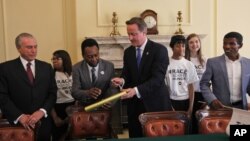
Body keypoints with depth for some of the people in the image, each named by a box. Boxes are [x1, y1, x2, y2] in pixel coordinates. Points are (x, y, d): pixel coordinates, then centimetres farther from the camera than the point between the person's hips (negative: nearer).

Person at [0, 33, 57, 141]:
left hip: (43, 122, 3)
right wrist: (20, 116, -15)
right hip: (18, 123, -2)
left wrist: (42, 112, -11)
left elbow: (52, 93, 4)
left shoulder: (46, 67, 6)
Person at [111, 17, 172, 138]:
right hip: (134, 105, 5)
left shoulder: (159, 50, -10)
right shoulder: (128, 52, 9)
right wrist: (122, 80, -17)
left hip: (155, 104, -4)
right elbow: (127, 75, 7)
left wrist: (136, 90, -31)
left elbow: (157, 78, -19)